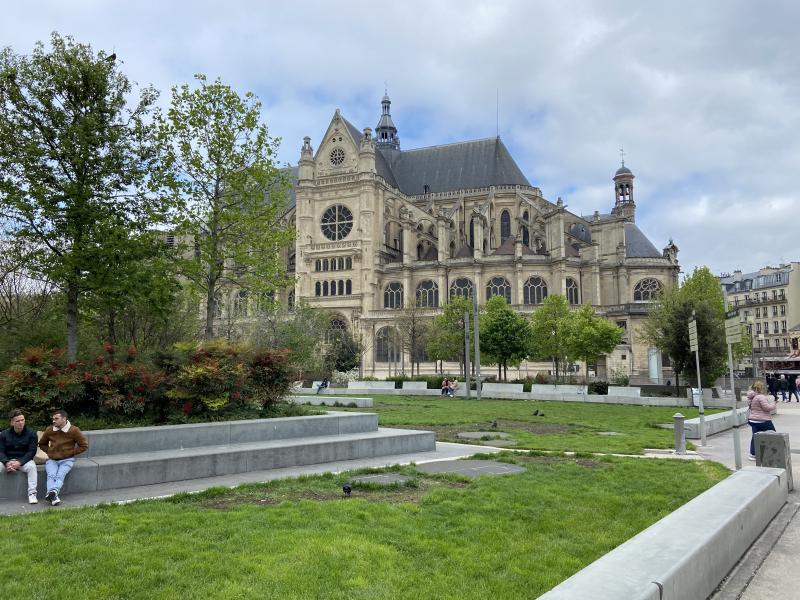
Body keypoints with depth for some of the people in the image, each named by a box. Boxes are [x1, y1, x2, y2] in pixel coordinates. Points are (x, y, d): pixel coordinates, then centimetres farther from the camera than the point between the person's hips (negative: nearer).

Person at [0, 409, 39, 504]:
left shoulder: (31, 433, -3)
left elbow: (32, 451, -7)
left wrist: (19, 462, -23)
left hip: (24, 460, -2)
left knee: (32, 466, -33)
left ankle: (32, 494, -29)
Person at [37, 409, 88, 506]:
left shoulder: (74, 430, -5)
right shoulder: (49, 430, 4)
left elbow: (84, 446, 2)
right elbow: (42, 444, 23)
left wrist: (71, 452, -6)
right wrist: (49, 451, 6)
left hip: (67, 460, -2)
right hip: (52, 459, 2)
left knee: (60, 475, -29)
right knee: (51, 475, -26)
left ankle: (53, 492, -50)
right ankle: (54, 496, -43)